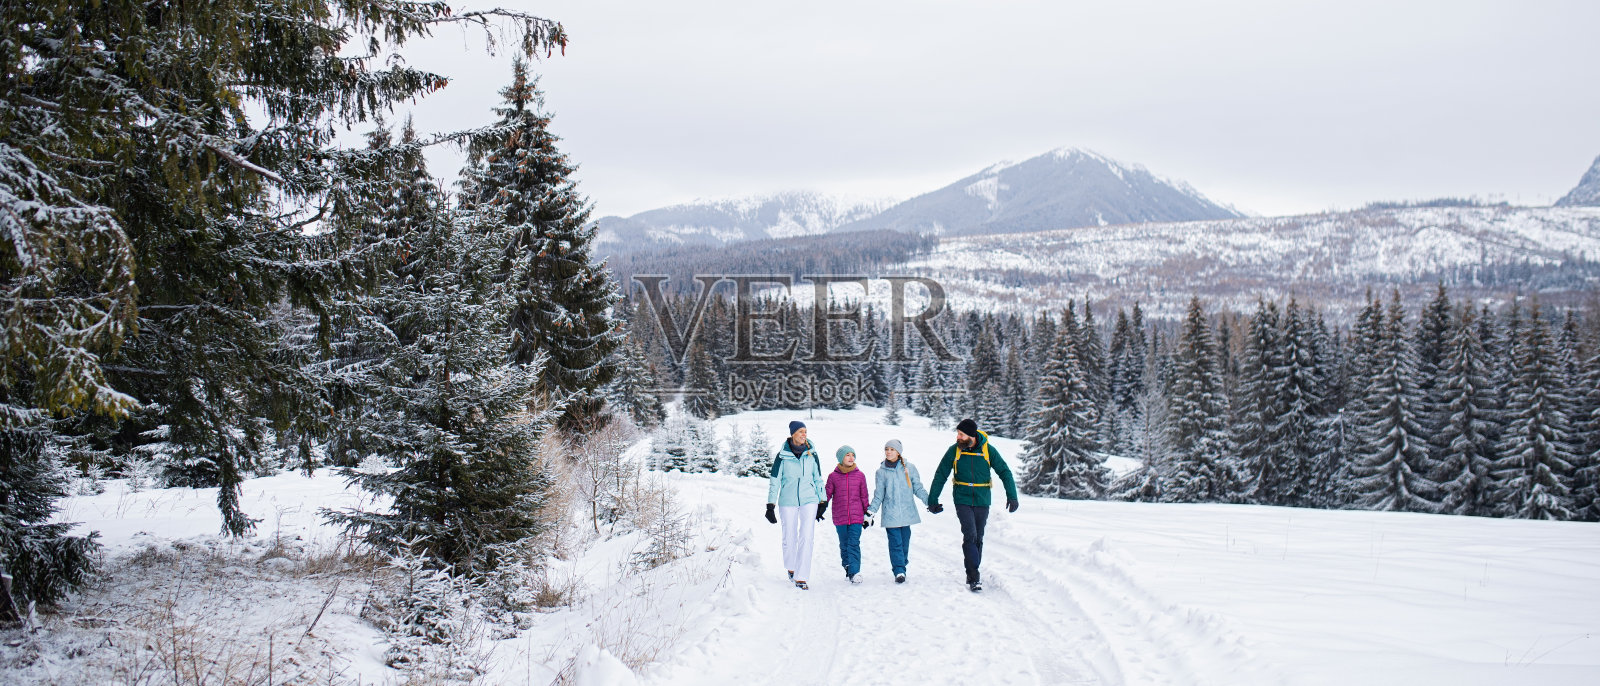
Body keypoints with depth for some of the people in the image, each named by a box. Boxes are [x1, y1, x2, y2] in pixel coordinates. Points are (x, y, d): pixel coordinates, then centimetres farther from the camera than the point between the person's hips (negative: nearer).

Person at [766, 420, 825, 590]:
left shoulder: (811, 454, 3)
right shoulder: (783, 455, -4)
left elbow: (818, 479, 13)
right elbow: (774, 481, 1)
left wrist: (822, 503, 13)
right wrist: (770, 505, -2)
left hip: (809, 500, 1)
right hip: (788, 501, -1)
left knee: (806, 537, -11)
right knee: (789, 537, 8)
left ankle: (801, 577, -9)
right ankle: (791, 567, 35)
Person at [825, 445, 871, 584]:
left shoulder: (860, 476, 4)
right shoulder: (833, 476, 2)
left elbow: (864, 497, 10)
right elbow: (827, 494, 10)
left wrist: (867, 515, 11)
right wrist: (821, 509, 3)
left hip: (856, 517, -1)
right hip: (840, 518, 1)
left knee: (854, 544, -9)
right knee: (844, 545, 10)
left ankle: (855, 572, -11)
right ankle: (847, 568, 24)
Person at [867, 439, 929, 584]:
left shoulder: (909, 468, 4)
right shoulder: (881, 471, 5)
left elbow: (918, 488, 8)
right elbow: (879, 495, 9)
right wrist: (871, 510, 1)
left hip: (907, 512, 1)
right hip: (890, 514, -1)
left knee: (905, 542, 5)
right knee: (895, 543, -8)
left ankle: (901, 568, 18)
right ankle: (899, 571, -5)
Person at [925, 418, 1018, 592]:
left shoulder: (988, 450, -4)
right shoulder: (954, 451, -3)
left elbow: (1004, 472, 3)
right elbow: (940, 475, 4)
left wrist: (1012, 496, -5)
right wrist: (932, 500, 4)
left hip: (982, 501, 1)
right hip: (962, 500, -1)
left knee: (978, 538, 8)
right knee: (970, 535, -15)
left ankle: (973, 574, 21)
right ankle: (973, 576, -13)